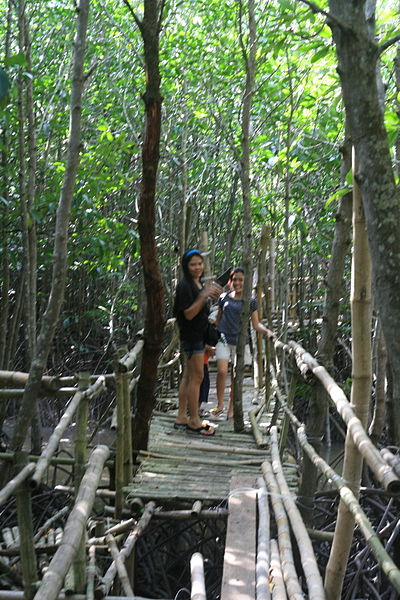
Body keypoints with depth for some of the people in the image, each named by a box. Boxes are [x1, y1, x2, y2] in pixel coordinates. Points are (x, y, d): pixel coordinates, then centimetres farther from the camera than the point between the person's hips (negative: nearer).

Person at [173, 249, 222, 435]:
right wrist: (204, 295, -29)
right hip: (191, 335, -10)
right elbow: (188, 313, -21)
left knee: (188, 376, 12)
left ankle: (181, 418, 19)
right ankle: (194, 421, 4)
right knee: (196, 377, -5)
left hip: (198, 334, 10)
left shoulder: (198, 284, 12)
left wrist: (210, 294, 6)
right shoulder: (185, 285, -17)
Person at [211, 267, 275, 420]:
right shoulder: (224, 298, 5)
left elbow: (256, 323, 3)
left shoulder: (251, 301, 2)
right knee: (222, 371, -16)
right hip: (223, 339, 0)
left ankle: (231, 409, 13)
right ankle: (219, 404, 0)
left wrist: (267, 331, -16)